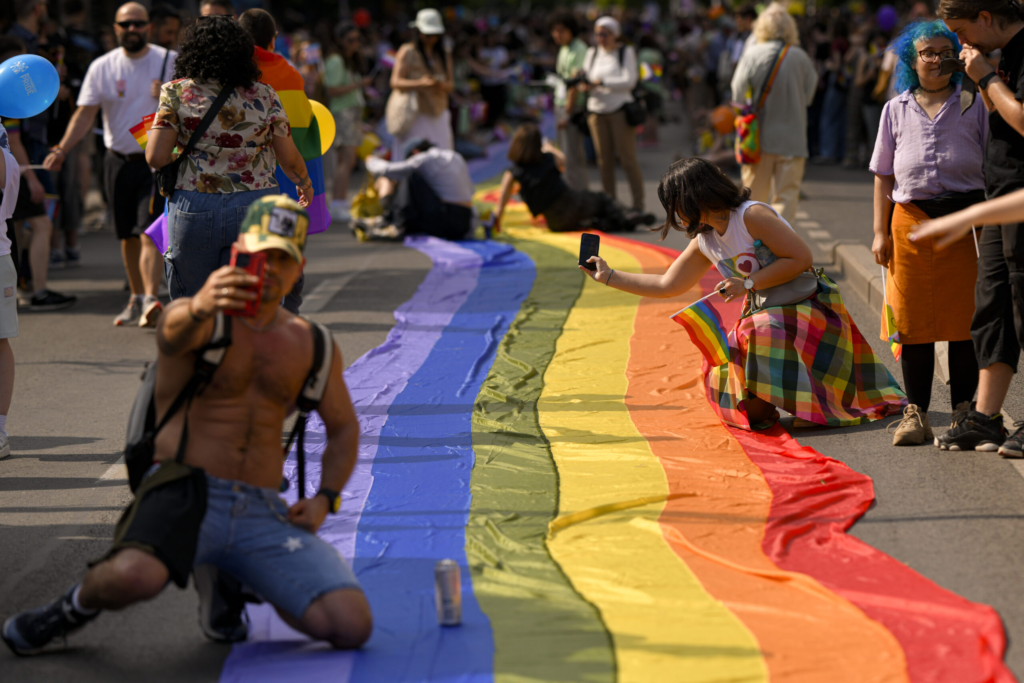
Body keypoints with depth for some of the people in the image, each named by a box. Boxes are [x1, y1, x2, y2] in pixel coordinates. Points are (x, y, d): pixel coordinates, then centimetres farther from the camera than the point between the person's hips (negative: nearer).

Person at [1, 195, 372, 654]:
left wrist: (325, 497, 9)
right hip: (184, 495, -4)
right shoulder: (198, 322, -1)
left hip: (262, 513, 5)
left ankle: (253, 588, 19)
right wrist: (200, 306, -52)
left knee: (352, 627, -15)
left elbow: (344, 428, 26)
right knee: (133, 577, -39)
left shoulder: (312, 345, 14)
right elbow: (173, 334, -27)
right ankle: (79, 604, 1)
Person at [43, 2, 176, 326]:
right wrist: (62, 149, -13)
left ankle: (150, 297, -15)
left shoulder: (170, 61, -1)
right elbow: (85, 114, -1)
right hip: (119, 161, 3)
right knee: (128, 235, 10)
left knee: (150, 229, -16)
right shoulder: (102, 68, 3)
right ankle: (136, 299, 22)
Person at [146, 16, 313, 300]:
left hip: (193, 210, 0)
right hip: (255, 209, 1)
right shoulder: (264, 96, 2)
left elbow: (156, 157, -7)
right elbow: (289, 160, 8)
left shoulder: (177, 93, -1)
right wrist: (305, 184, 29)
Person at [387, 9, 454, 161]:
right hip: (415, 116, -5)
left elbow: (451, 84, 13)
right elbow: (395, 82, -10)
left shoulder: (444, 54, 13)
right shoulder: (407, 52, -4)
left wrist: (443, 85, -12)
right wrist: (420, 83, -25)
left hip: (437, 115, 6)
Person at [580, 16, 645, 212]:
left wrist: (601, 82, -16)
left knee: (627, 158, -7)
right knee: (604, 159, 3)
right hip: (596, 110, 4)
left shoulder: (626, 52, 0)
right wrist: (585, 85, -12)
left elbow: (629, 81, -10)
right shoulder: (592, 53, 13)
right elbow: (586, 77, 12)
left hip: (620, 110, -4)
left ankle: (638, 204, -3)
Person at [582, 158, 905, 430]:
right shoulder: (704, 243, 6)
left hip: (806, 307, -8)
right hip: (766, 314, 8)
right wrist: (608, 276, 14)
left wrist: (748, 284, -22)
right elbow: (667, 285, 15)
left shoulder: (752, 215, -18)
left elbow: (800, 258, -21)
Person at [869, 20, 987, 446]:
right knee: (914, 320, 1)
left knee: (965, 318, -1)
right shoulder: (896, 110, 13)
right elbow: (883, 177, 13)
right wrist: (880, 231, 4)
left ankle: (965, 410, 9)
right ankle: (915, 413, 7)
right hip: (912, 220, 1)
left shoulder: (974, 106, 8)